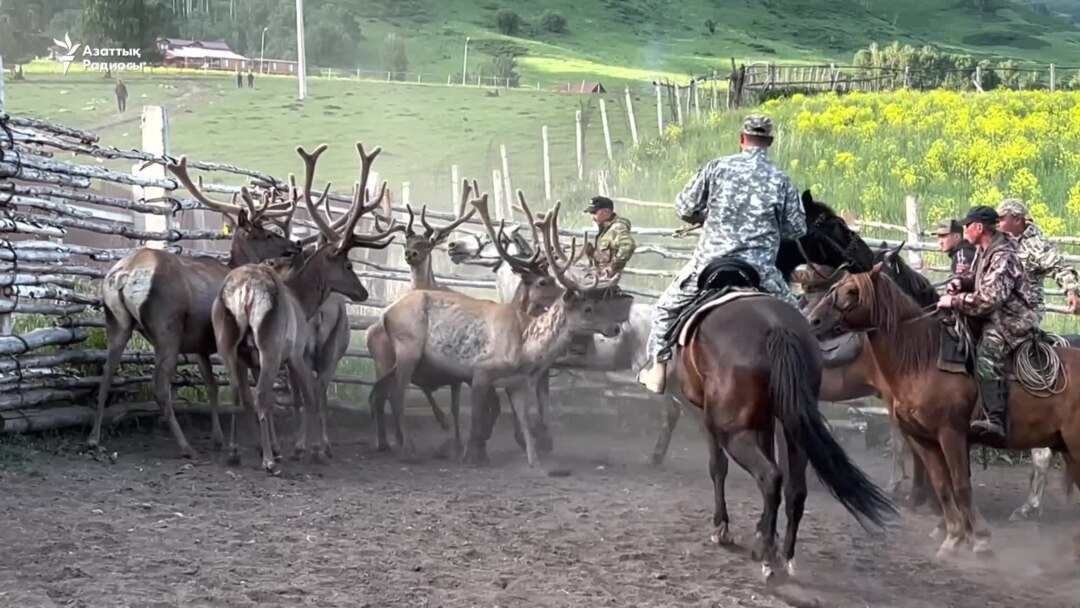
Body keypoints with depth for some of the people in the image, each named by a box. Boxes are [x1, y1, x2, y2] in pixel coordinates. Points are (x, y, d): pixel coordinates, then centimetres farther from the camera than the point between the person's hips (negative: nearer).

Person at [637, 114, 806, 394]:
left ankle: (657, 368, 19)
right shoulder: (780, 179, 2)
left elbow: (684, 208, 3)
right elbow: (797, 229, 6)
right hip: (760, 272, 0)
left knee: (667, 307, 22)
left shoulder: (718, 167, -1)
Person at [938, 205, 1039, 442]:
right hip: (994, 318, 12)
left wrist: (954, 301, -21)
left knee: (988, 352, -34)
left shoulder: (1003, 257, -21)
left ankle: (996, 421, -46)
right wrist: (960, 282, 6)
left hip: (1012, 320, -12)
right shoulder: (985, 251, 10)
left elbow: (987, 299, -29)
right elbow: (977, 277, 28)